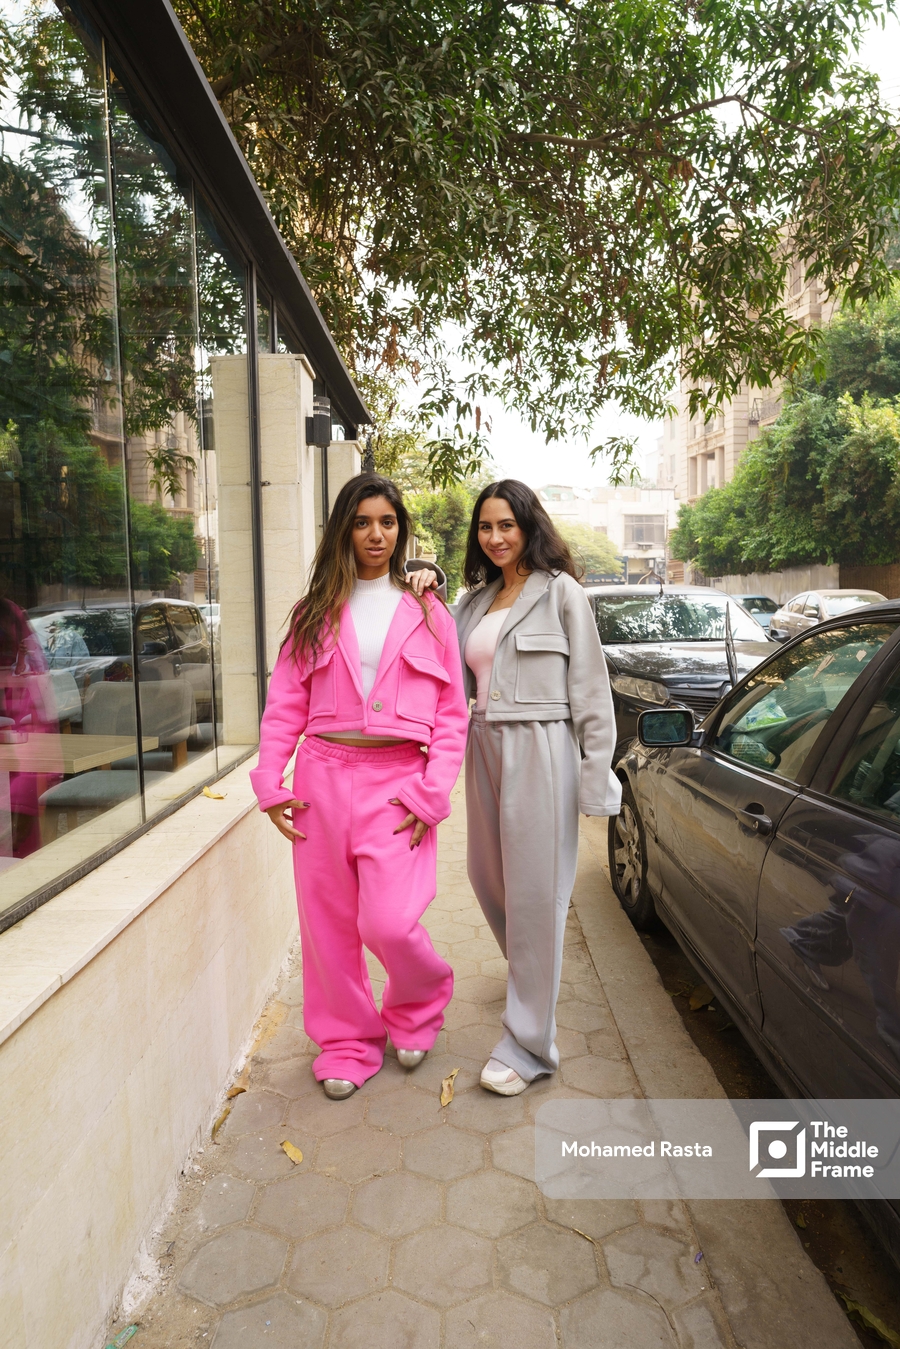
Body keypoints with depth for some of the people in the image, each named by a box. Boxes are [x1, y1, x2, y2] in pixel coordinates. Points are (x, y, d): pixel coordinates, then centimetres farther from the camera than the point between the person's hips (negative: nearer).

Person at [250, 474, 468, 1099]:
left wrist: (432, 793, -8)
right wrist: (270, 782, -5)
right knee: (328, 921, 8)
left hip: (397, 781, -2)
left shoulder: (427, 612, 7)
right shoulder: (317, 612, 10)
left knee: (388, 922, -10)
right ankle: (347, 1041, 32)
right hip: (323, 776, 2)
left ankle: (420, 1001, 26)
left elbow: (452, 714, 3)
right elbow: (285, 704, 7)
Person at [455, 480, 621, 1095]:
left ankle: (528, 1046, 11)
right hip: (486, 748, 7)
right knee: (489, 878, 17)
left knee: (535, 892, -1)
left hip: (540, 751, -7)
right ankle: (531, 972, 47)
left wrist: (596, 774, -11)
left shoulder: (561, 592, -4)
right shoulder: (475, 600, 14)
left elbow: (591, 687, -7)